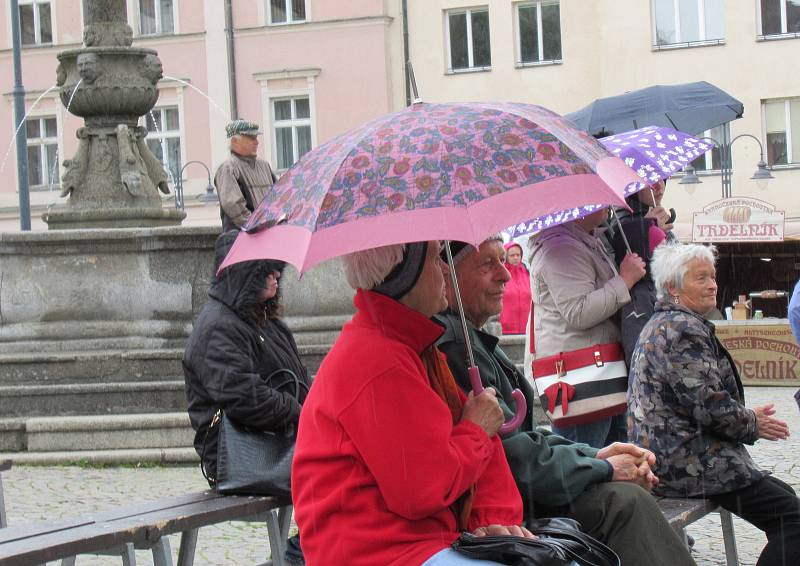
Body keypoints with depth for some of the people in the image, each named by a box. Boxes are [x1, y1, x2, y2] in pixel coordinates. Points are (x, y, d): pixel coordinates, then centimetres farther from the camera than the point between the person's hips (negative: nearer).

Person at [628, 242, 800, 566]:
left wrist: (747, 417, 12)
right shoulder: (684, 327, -16)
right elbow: (709, 405, -20)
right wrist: (753, 424, -2)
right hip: (686, 462, -11)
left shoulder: (663, 323, 19)